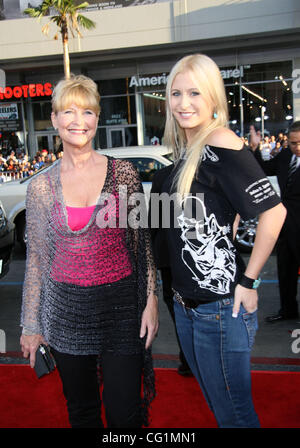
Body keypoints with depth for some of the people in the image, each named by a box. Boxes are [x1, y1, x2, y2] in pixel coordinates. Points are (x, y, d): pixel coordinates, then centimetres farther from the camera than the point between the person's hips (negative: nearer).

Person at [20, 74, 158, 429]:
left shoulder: (123, 173, -3)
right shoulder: (41, 186, 0)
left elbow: (142, 242, 2)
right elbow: (37, 258, 6)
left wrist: (151, 300, -3)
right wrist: (30, 324, 8)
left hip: (121, 305, -1)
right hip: (66, 310, 2)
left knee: (125, 413, 5)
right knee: (81, 412, 17)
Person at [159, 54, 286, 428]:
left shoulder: (221, 144, -17)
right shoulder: (186, 150, 9)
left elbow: (273, 212, -22)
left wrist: (248, 281, -16)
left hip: (219, 305, -9)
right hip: (187, 304, 9)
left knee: (233, 412, 10)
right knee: (216, 403, 24)